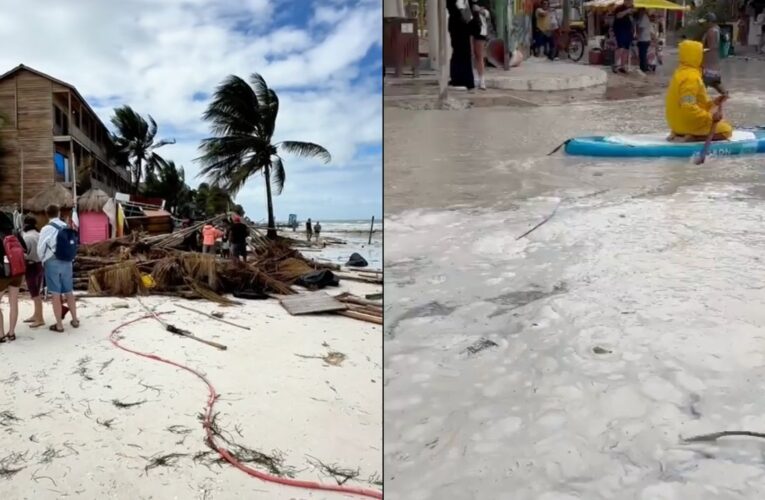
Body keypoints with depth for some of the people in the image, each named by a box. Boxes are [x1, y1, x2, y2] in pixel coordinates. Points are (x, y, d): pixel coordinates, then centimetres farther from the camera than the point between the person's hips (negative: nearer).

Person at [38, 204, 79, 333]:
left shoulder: (47, 229, -10)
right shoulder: (67, 228, 4)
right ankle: (75, 320, 23)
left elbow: (40, 248, -5)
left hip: (52, 263, -5)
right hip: (67, 262, 5)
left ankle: (59, 325, 4)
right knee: (69, 292, 14)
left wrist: (43, 261, 14)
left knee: (56, 294, 0)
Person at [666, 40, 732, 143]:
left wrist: (711, 103, 9)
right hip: (687, 123, -9)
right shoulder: (690, 77, -22)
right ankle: (690, 138, -11)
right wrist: (709, 117, -22)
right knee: (727, 129, 0)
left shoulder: (683, 72, 10)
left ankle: (680, 134, 9)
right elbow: (688, 108, -30)